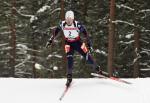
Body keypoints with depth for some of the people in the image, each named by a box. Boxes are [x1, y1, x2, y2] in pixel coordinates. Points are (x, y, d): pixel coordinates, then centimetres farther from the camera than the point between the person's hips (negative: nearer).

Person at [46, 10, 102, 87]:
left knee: (86, 55, -6)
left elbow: (85, 34, -16)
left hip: (78, 42, -1)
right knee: (69, 57, -18)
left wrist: (89, 44, -15)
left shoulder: (77, 24, -25)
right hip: (68, 43, 1)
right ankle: (69, 77, -13)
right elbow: (55, 32, 1)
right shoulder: (62, 24, -17)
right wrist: (50, 40, 4)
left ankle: (97, 68, 17)